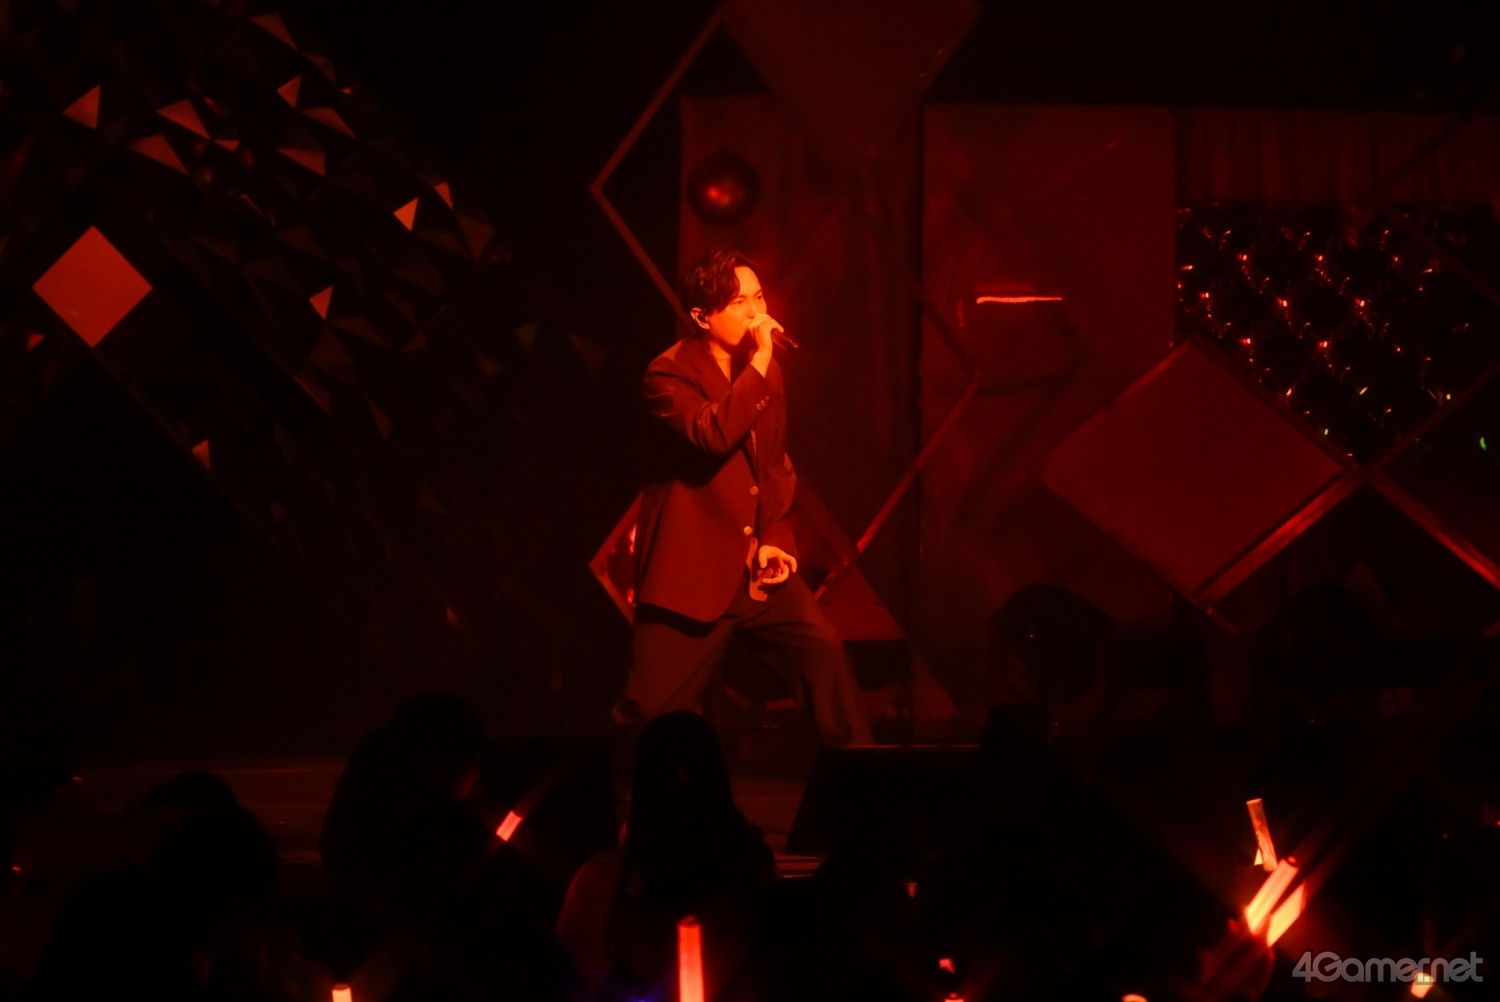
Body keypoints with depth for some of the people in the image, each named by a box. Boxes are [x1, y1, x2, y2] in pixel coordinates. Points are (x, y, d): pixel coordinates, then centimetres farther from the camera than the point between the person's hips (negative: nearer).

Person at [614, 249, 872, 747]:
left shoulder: (764, 368, 10)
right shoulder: (671, 372, -12)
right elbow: (713, 435, -31)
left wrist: (775, 536, 6)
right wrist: (759, 363, -26)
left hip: (756, 560, 6)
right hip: (693, 566, -6)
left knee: (823, 647, -9)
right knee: (652, 715, -3)